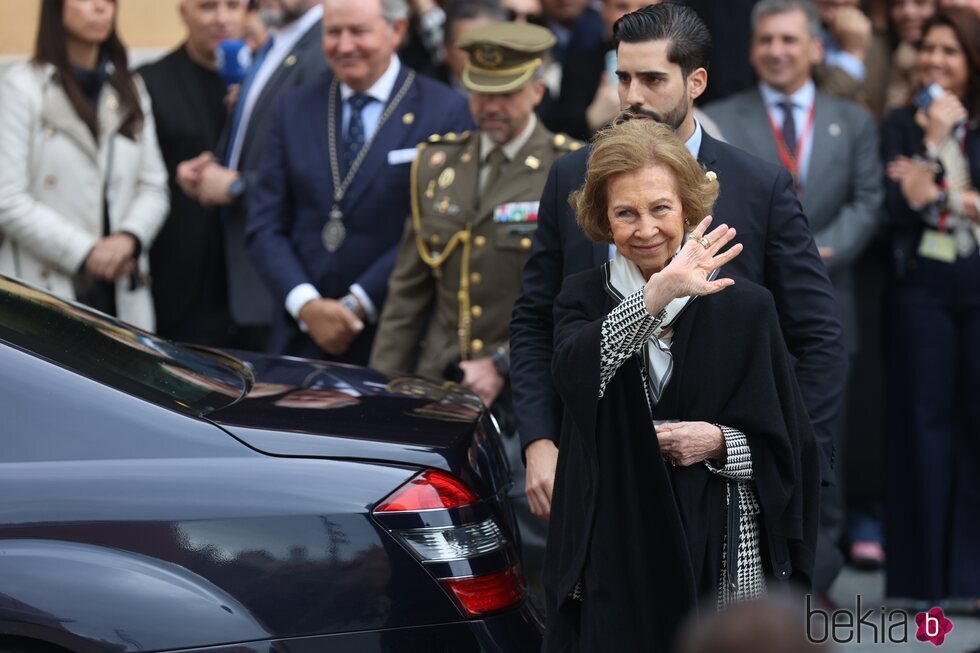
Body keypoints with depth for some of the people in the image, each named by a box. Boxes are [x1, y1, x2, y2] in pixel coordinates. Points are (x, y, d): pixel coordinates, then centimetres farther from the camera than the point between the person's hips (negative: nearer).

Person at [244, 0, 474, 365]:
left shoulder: (446, 113, -3)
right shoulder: (293, 110, 10)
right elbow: (265, 226, 6)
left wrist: (357, 304, -12)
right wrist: (306, 304, -9)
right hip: (301, 335, 3)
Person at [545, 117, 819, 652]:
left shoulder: (744, 307, 0)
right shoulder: (584, 299, 2)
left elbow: (789, 446, 5)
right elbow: (575, 373, -22)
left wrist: (720, 443, -14)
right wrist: (657, 295, -33)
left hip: (726, 550, 0)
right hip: (618, 553, 0)